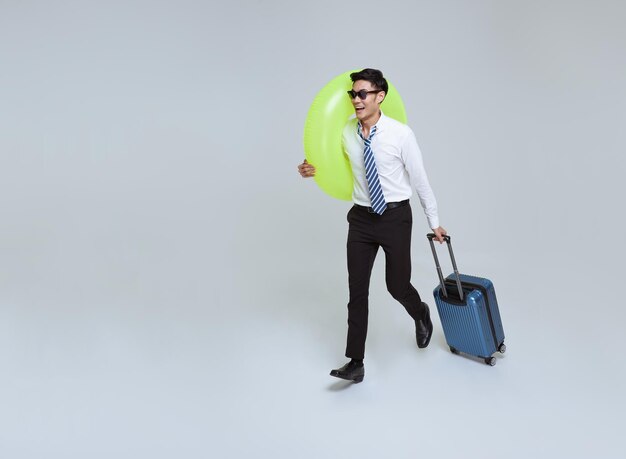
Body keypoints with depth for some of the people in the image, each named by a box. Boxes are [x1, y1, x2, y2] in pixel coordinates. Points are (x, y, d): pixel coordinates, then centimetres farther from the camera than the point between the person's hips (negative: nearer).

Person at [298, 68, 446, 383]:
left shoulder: (400, 134, -14)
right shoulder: (346, 133, -3)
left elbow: (420, 179, -6)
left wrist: (434, 222, 1)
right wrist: (314, 170, -7)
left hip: (395, 217, -3)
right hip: (361, 218, 3)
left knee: (397, 285, 5)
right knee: (357, 289, 1)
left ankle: (421, 315, 43)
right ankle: (355, 363, 9)